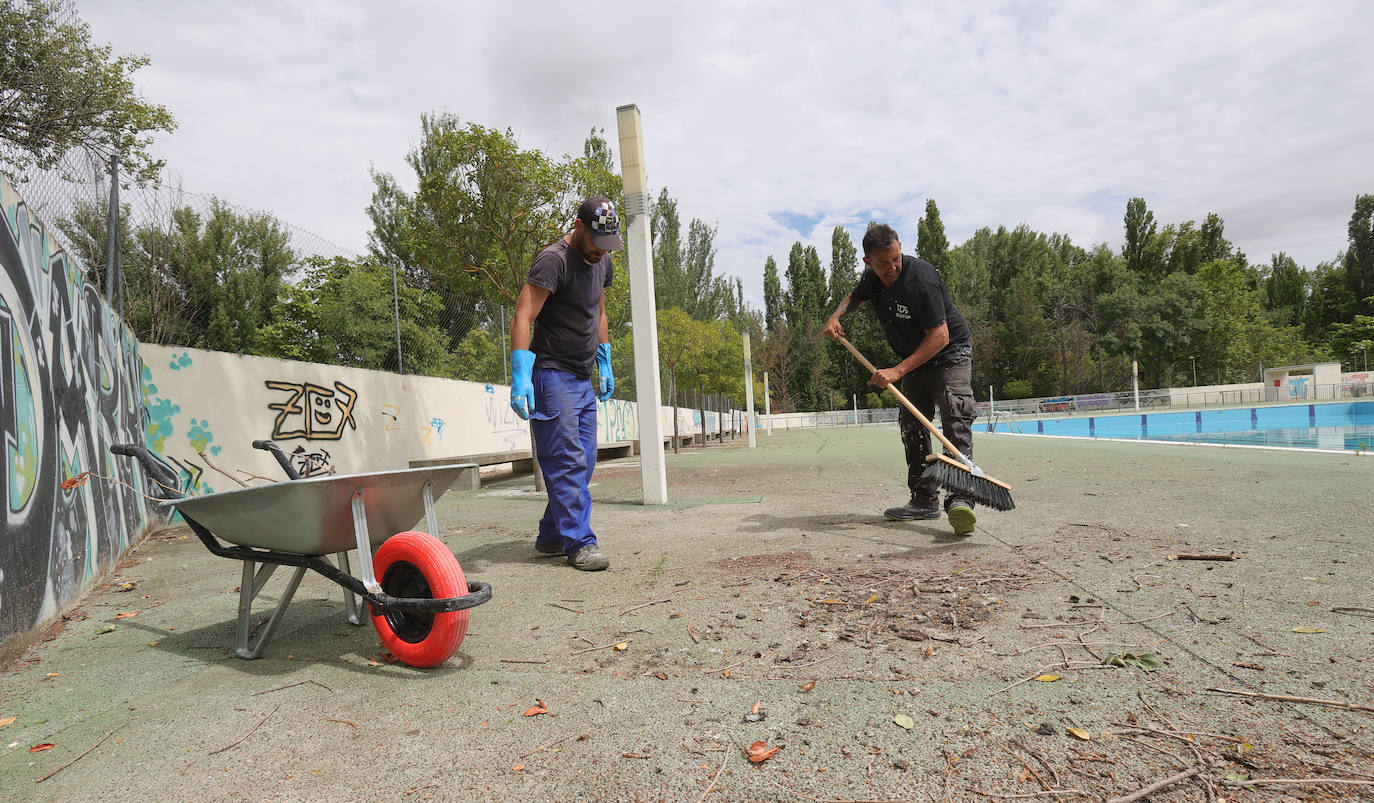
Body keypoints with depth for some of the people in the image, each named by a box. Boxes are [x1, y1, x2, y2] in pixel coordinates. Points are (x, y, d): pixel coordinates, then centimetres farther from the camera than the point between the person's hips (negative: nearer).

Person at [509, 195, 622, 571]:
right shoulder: (553, 261, -14)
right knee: (567, 461, -10)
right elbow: (522, 319, -21)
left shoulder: (602, 263, 13)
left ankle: (551, 536, 18)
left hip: (583, 380, 9)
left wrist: (604, 365, 22)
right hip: (552, 375, -9)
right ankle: (579, 543, -4)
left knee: (582, 463, 8)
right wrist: (521, 378, -29)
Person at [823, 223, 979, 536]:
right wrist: (836, 316, -2)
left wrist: (897, 371, -34)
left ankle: (960, 498, -31)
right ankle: (925, 500, 12)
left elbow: (940, 336, -30)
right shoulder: (872, 277, -5)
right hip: (914, 360, 8)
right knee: (911, 425, 6)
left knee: (955, 420, -23)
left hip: (949, 354, -8)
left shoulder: (920, 278, -28)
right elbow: (855, 296, 21)